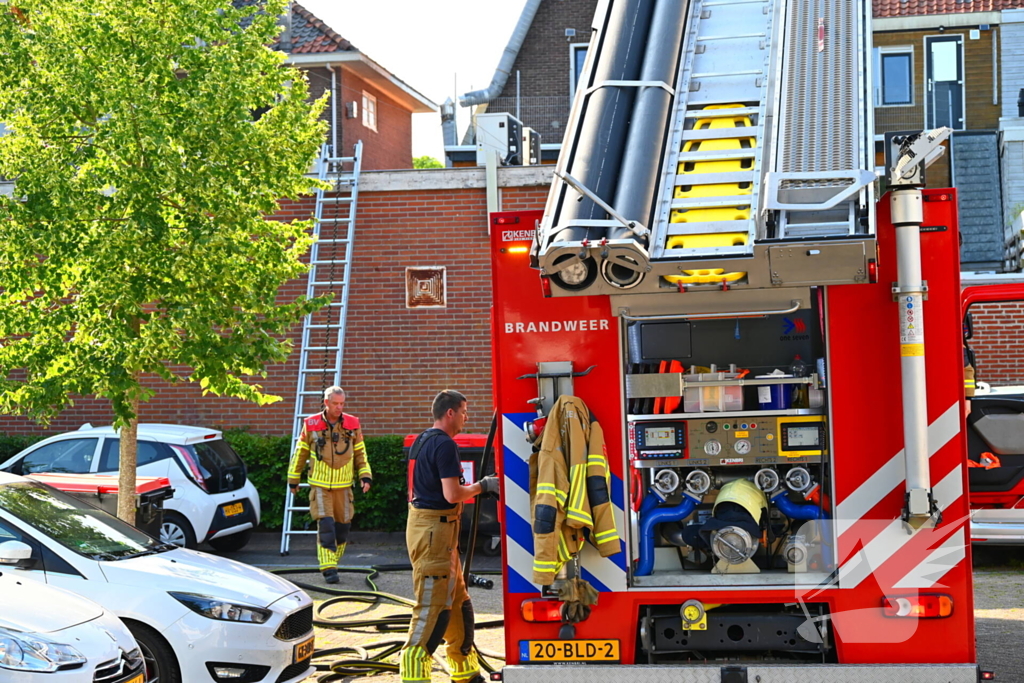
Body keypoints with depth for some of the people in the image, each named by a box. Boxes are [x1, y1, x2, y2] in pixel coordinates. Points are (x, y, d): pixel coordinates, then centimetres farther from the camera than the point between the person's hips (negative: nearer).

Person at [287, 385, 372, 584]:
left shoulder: (352, 425, 2)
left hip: (344, 486, 3)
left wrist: (366, 476, 1)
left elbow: (360, 454, 10)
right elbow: (300, 453, 7)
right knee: (325, 525, -12)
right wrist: (293, 479, 11)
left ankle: (333, 562, 27)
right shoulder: (310, 425, -2)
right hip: (320, 485, -2)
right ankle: (328, 568, -11)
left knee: (342, 526, 8)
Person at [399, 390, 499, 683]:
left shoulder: (421, 441, 15)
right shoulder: (445, 444, -16)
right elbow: (453, 494, -21)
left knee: (458, 603, 18)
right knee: (433, 609, -9)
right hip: (435, 529, -11)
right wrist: (482, 486, -6)